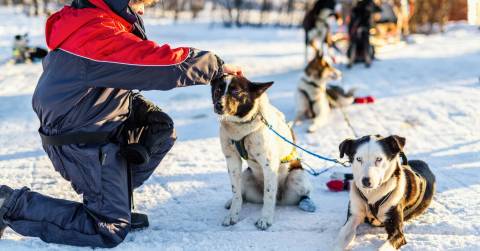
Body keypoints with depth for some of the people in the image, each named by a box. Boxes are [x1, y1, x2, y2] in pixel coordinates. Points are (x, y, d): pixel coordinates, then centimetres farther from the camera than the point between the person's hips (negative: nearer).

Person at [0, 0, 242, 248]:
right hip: (82, 142, -10)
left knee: (161, 130, 12)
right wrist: (218, 65, -14)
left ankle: (116, 200, 14)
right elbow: (170, 64, -27)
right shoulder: (102, 35, -28)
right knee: (111, 229, -4)